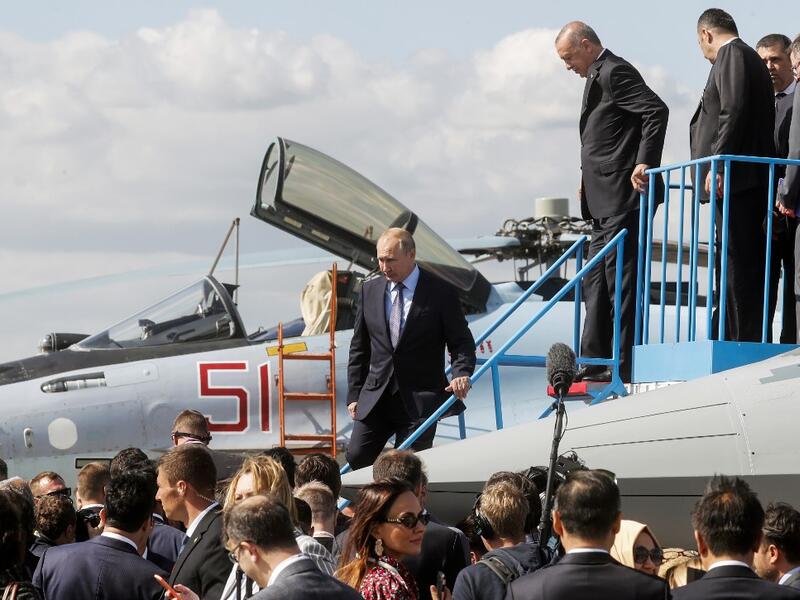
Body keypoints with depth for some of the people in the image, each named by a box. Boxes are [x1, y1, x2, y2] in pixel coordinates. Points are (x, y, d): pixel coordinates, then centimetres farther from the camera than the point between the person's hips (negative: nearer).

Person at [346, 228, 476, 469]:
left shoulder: (441, 292, -3)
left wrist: (461, 374, -20)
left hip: (419, 401, -4)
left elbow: (462, 342, 0)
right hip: (376, 396, 4)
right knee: (357, 457, -8)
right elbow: (359, 348, 13)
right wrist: (354, 395, 9)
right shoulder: (369, 291, 8)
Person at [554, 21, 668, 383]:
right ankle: (595, 363, 15)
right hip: (605, 203, 11)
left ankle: (626, 368, -7)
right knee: (596, 282, 11)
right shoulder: (597, 77, 20)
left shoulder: (615, 72, -11)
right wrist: (588, 182, 17)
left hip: (623, 198, -11)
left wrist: (645, 164, -26)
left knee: (621, 281, -9)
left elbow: (657, 111, -22)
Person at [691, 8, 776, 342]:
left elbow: (733, 111, -16)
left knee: (737, 266, -12)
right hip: (748, 183, 10)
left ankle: (742, 342, -16)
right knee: (741, 268, 7)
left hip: (734, 178, -10)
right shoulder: (751, 60, 26)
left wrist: (716, 164, -19)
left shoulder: (732, 54, -3)